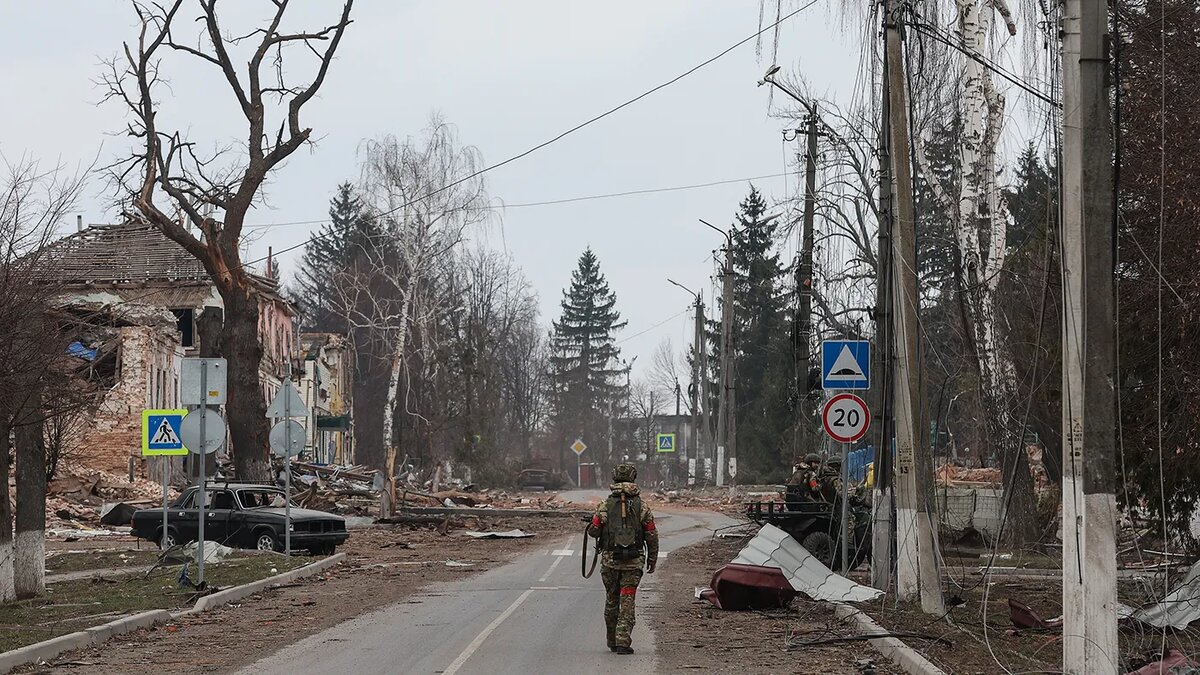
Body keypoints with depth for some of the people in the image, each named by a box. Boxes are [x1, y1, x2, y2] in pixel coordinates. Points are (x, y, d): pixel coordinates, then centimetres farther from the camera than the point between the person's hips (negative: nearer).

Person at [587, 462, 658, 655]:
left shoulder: (605, 506, -3)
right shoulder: (642, 507, -1)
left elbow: (593, 531, -1)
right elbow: (652, 537, 1)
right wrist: (652, 560, 12)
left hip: (609, 560, 1)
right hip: (633, 562, -1)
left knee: (611, 602, 15)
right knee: (627, 603, -1)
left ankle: (612, 641, 22)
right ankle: (623, 641, -10)